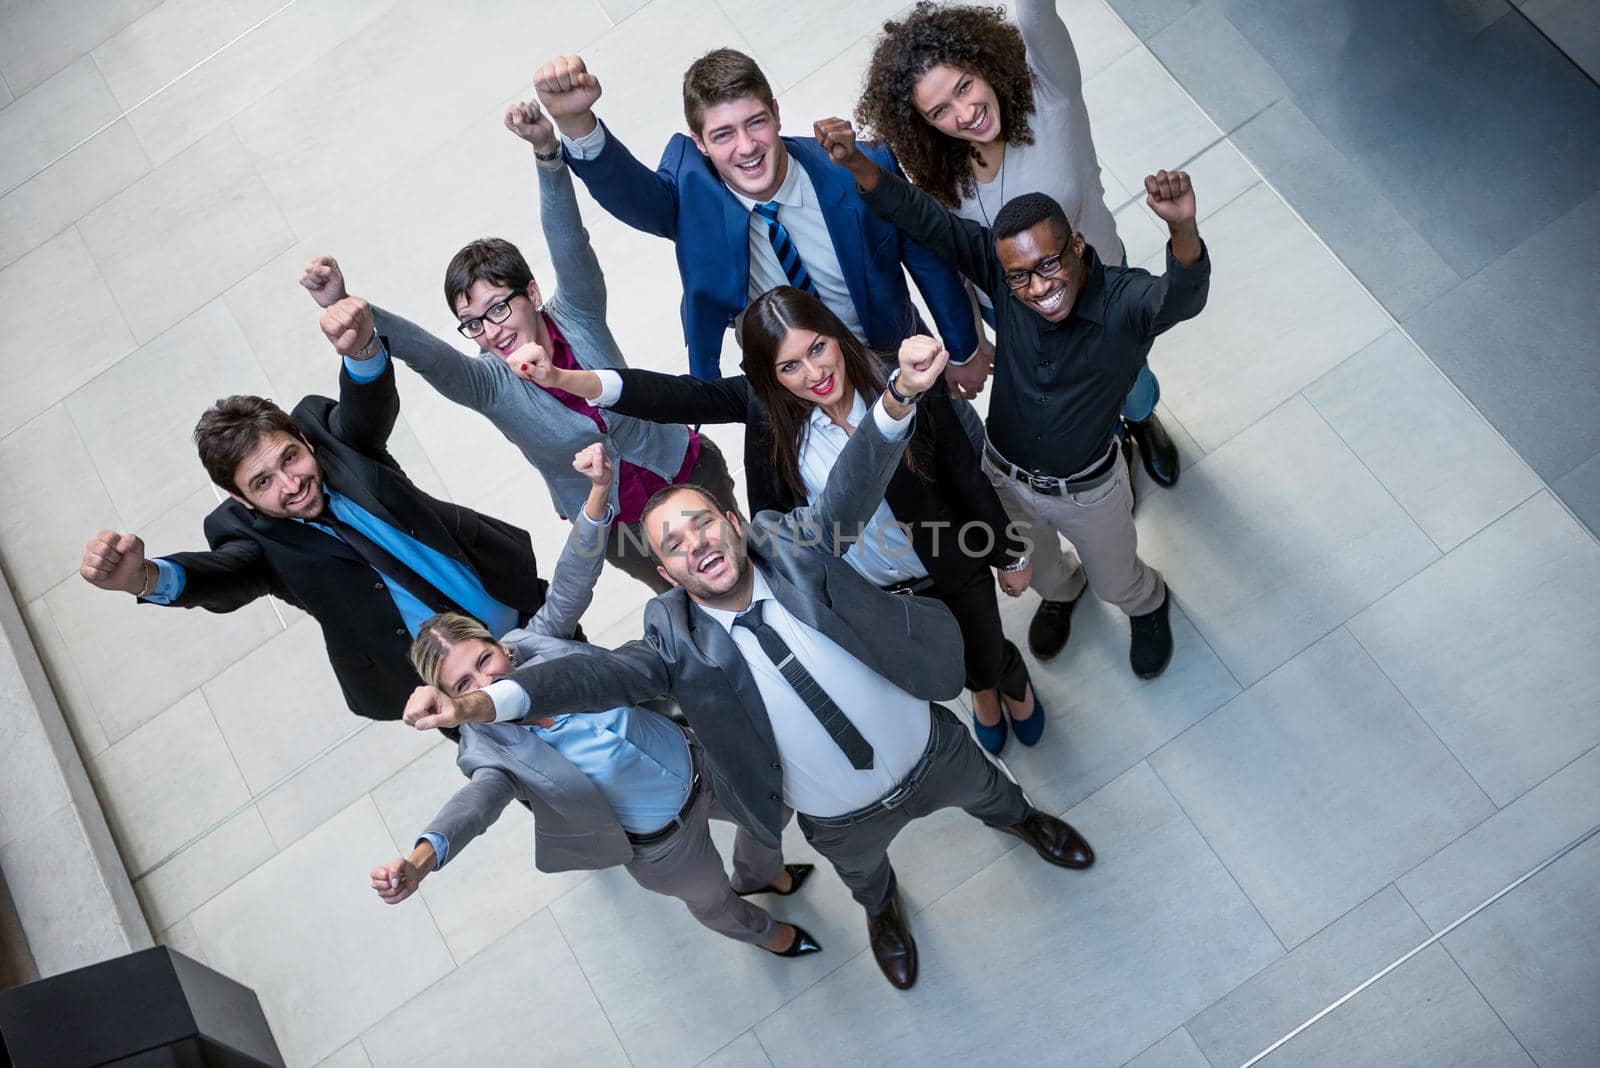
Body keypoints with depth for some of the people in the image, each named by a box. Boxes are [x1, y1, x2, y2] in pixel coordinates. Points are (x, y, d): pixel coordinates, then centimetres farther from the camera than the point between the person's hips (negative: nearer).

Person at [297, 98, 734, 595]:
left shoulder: (577, 317, -22)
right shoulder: (486, 384, -24)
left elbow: (568, 242, -39)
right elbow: (420, 349, -42)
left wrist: (547, 151, -56)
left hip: (688, 472, 0)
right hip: (615, 525, 0)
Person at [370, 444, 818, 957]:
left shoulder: (533, 642, -22)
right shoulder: (489, 745, -31)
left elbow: (572, 582, -28)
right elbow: (479, 799, -49)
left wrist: (600, 490, -44)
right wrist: (421, 857, -72)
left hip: (702, 765, 4)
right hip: (666, 843, -3)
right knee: (714, 902, 25)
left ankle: (762, 874, 68)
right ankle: (765, 933, 64)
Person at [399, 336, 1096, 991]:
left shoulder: (791, 546, -24)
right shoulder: (680, 644, -26)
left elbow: (854, 484, -37)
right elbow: (595, 674, -40)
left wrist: (899, 396, -56)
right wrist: (475, 703, -56)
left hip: (932, 752, 1)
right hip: (845, 820, 0)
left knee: (984, 788, 33)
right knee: (862, 872, 32)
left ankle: (1018, 816, 71)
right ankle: (883, 911, 71)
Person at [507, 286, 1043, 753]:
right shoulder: (765, 403, -23)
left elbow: (966, 477, -16)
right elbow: (676, 395, -34)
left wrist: (1011, 556, -2)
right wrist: (563, 378, -49)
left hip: (950, 573, -2)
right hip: (858, 588, 2)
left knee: (986, 658, 25)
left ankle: (1014, 679, 66)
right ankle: (981, 690, 67)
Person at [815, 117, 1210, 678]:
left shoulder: (1125, 301, -34)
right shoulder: (1003, 270, -26)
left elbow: (1182, 297, -55)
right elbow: (929, 221, -31)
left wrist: (1183, 228, -77)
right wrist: (855, 162, -46)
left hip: (1088, 490, -3)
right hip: (1004, 475, 3)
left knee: (1117, 582, 28)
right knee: (1028, 568, 34)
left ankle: (1148, 606, 65)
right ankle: (1062, 590, 71)